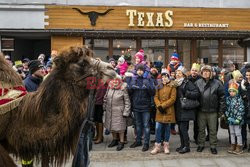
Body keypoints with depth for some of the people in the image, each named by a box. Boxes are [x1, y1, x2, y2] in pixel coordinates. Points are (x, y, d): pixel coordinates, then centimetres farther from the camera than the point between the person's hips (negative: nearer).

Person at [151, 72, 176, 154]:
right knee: (158, 128, 0)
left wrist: (163, 106, -14)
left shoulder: (172, 87, -1)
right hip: (160, 111, 3)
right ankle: (157, 146, 6)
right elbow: (156, 97, 6)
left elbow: (172, 98, -9)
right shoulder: (159, 87, 12)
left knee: (167, 128, 6)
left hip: (168, 110, -3)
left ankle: (166, 146, 17)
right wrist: (159, 106, -11)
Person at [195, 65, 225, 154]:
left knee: (213, 130, 8)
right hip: (201, 111, 1)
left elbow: (222, 97, -1)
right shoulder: (198, 82, 3)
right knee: (201, 129, 12)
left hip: (213, 111, -1)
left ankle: (213, 146, 20)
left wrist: (221, 109, -4)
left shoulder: (217, 83, -1)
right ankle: (201, 145, 25)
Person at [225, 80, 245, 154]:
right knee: (232, 133, 15)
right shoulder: (228, 99, 4)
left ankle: (239, 147, 15)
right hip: (230, 120, 5)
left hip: (237, 120, -5)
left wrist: (238, 119, -17)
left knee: (238, 133, 4)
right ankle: (233, 145, 26)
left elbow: (241, 110, -14)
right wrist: (228, 117, -2)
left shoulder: (239, 99, -12)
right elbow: (227, 109, 8)